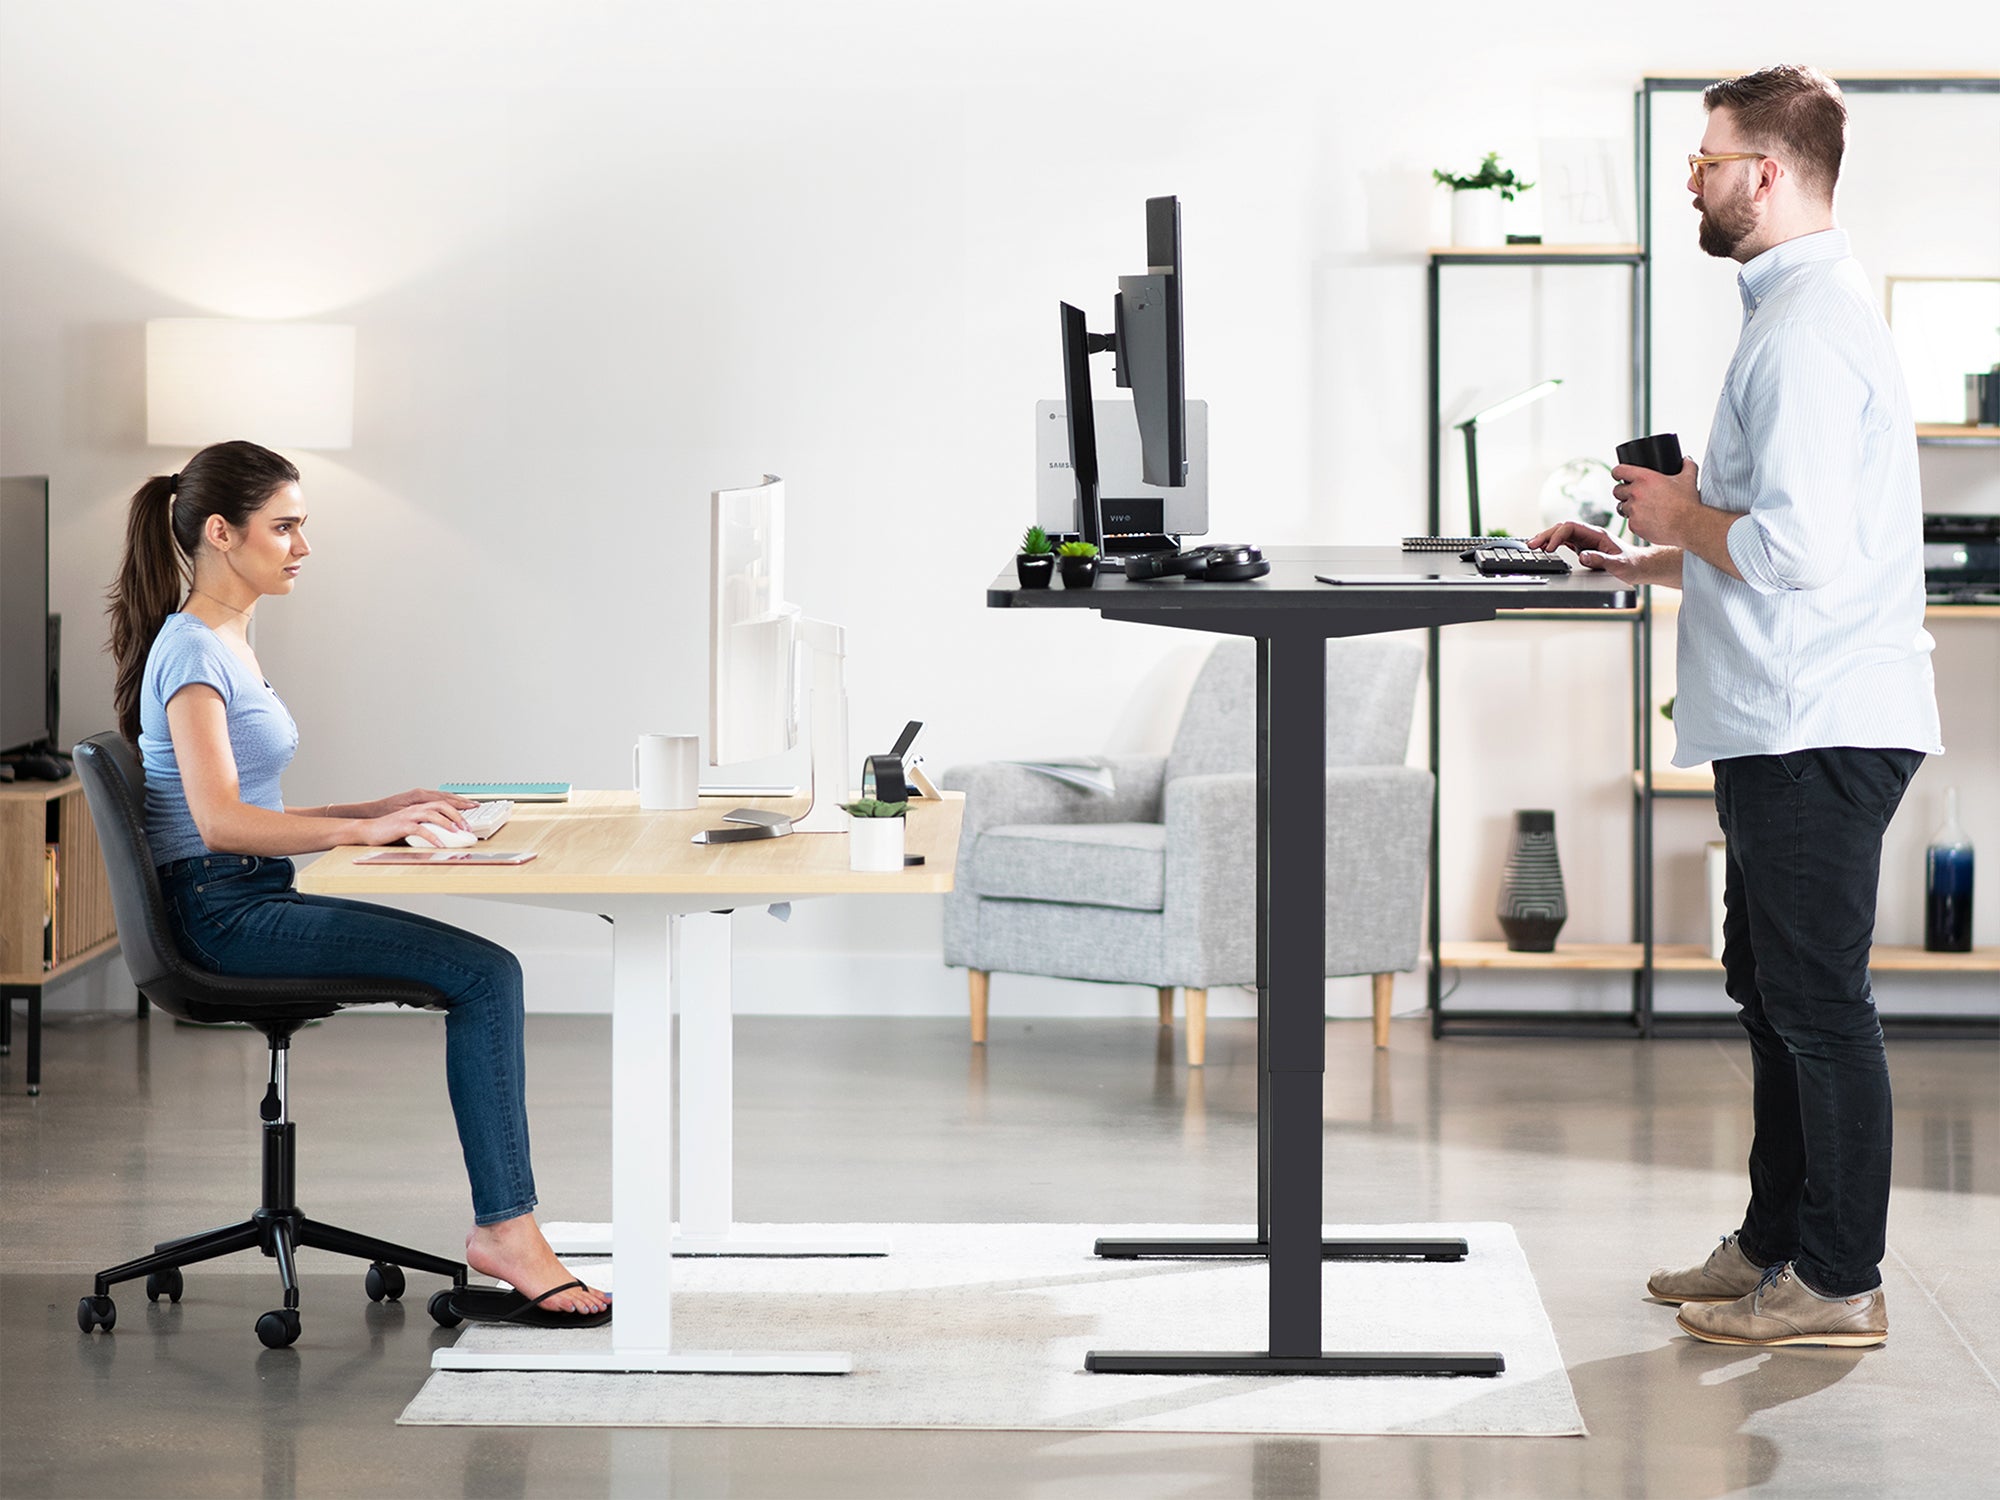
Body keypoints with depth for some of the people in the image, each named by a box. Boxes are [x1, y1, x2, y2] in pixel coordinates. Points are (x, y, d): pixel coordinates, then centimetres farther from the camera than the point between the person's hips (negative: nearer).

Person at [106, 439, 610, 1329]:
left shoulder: (227, 643, 18)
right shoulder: (190, 649, -12)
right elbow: (219, 821, -24)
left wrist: (385, 811, 12)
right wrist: (365, 830, -31)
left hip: (254, 901, 9)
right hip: (221, 913, -9)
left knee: (486, 971, -6)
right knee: (485, 973, -20)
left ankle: (499, 1235, -15)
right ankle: (504, 1230, -19)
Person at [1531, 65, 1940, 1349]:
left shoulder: (1808, 329, -17)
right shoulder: (1807, 307, 18)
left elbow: (1796, 550, -25)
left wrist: (1680, 513, -9)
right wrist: (1641, 562, 21)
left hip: (1816, 731, -11)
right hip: (1791, 721, 11)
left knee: (1819, 1003, -4)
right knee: (1774, 991, 17)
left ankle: (1838, 1284, 4)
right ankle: (1777, 1244, 27)